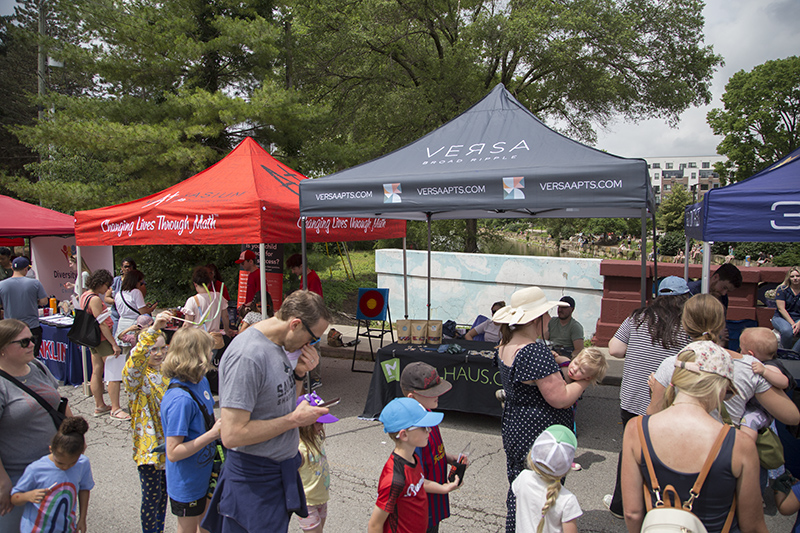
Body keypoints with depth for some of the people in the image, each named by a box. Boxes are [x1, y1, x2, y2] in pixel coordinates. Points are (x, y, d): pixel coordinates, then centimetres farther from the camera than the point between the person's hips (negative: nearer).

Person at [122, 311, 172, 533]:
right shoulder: (135, 376, -16)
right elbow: (137, 357, -39)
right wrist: (154, 328, -53)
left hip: (168, 443, 6)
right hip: (148, 446, -6)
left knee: (164, 493, 20)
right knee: (151, 497, 5)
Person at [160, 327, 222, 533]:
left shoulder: (202, 382, -4)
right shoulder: (180, 399, -32)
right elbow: (173, 453, -29)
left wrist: (221, 425, -5)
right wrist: (213, 433, -30)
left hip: (203, 475, 8)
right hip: (186, 484, -8)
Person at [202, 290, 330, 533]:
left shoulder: (277, 344, 2)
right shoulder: (247, 356, -27)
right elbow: (232, 435, -29)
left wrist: (299, 373, -6)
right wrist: (295, 419, -23)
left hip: (281, 471, 9)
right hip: (256, 479, -9)